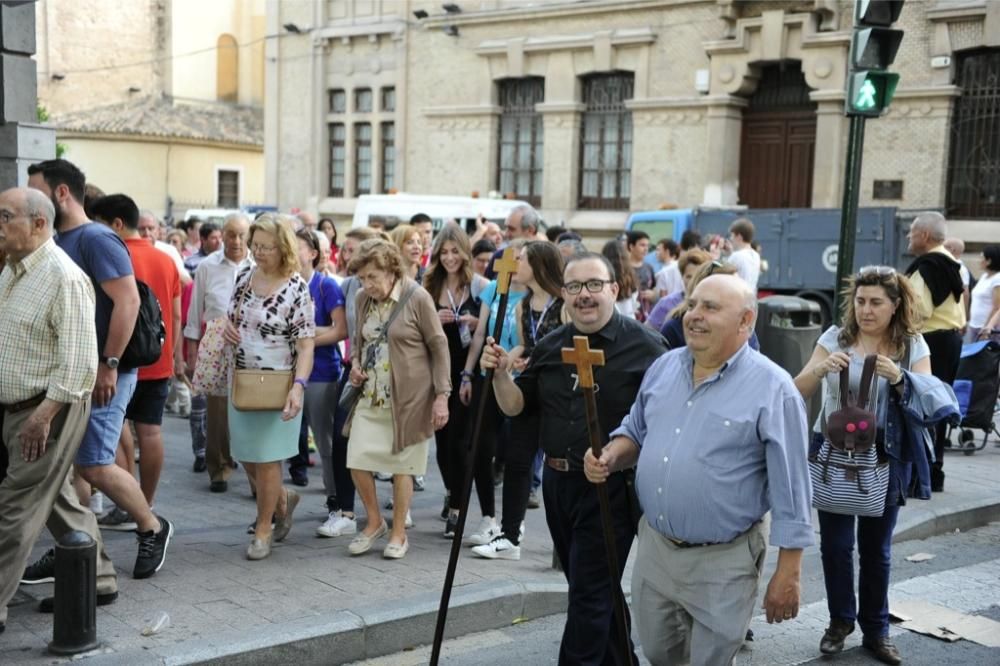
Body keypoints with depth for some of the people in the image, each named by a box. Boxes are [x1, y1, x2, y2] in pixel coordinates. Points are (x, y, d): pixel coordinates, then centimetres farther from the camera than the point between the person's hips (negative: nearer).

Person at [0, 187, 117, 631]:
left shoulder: (64, 277, -18)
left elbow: (79, 363, -22)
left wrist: (44, 414, -23)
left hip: (48, 409, -9)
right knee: (57, 499, 17)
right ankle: (97, 581, 29)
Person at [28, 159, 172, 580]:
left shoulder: (95, 239, -14)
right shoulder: (57, 242, 13)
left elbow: (128, 300, -21)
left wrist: (109, 365, -23)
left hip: (100, 373, -9)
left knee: (93, 466, -7)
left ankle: (153, 529, 13)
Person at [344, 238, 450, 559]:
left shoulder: (417, 298, -11)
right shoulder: (363, 298, 5)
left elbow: (439, 347, -7)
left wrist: (442, 395, -11)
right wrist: (355, 363, 1)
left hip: (407, 398, -5)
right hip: (371, 397, 5)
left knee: (402, 466, 4)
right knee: (357, 460, -1)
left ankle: (398, 533, 21)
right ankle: (374, 521, 21)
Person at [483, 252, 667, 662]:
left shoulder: (644, 347, -12)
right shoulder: (550, 347, 7)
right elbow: (515, 407, 10)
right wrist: (500, 372, -8)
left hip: (611, 489, -7)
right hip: (557, 482, 7)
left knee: (589, 595, -1)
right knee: (590, 587, 20)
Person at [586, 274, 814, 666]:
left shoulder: (772, 388, -15)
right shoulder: (663, 368, 3)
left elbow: (790, 488, -13)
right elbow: (635, 432, 16)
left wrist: (788, 572, -13)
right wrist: (610, 457, -6)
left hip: (723, 562, -5)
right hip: (653, 546, 6)